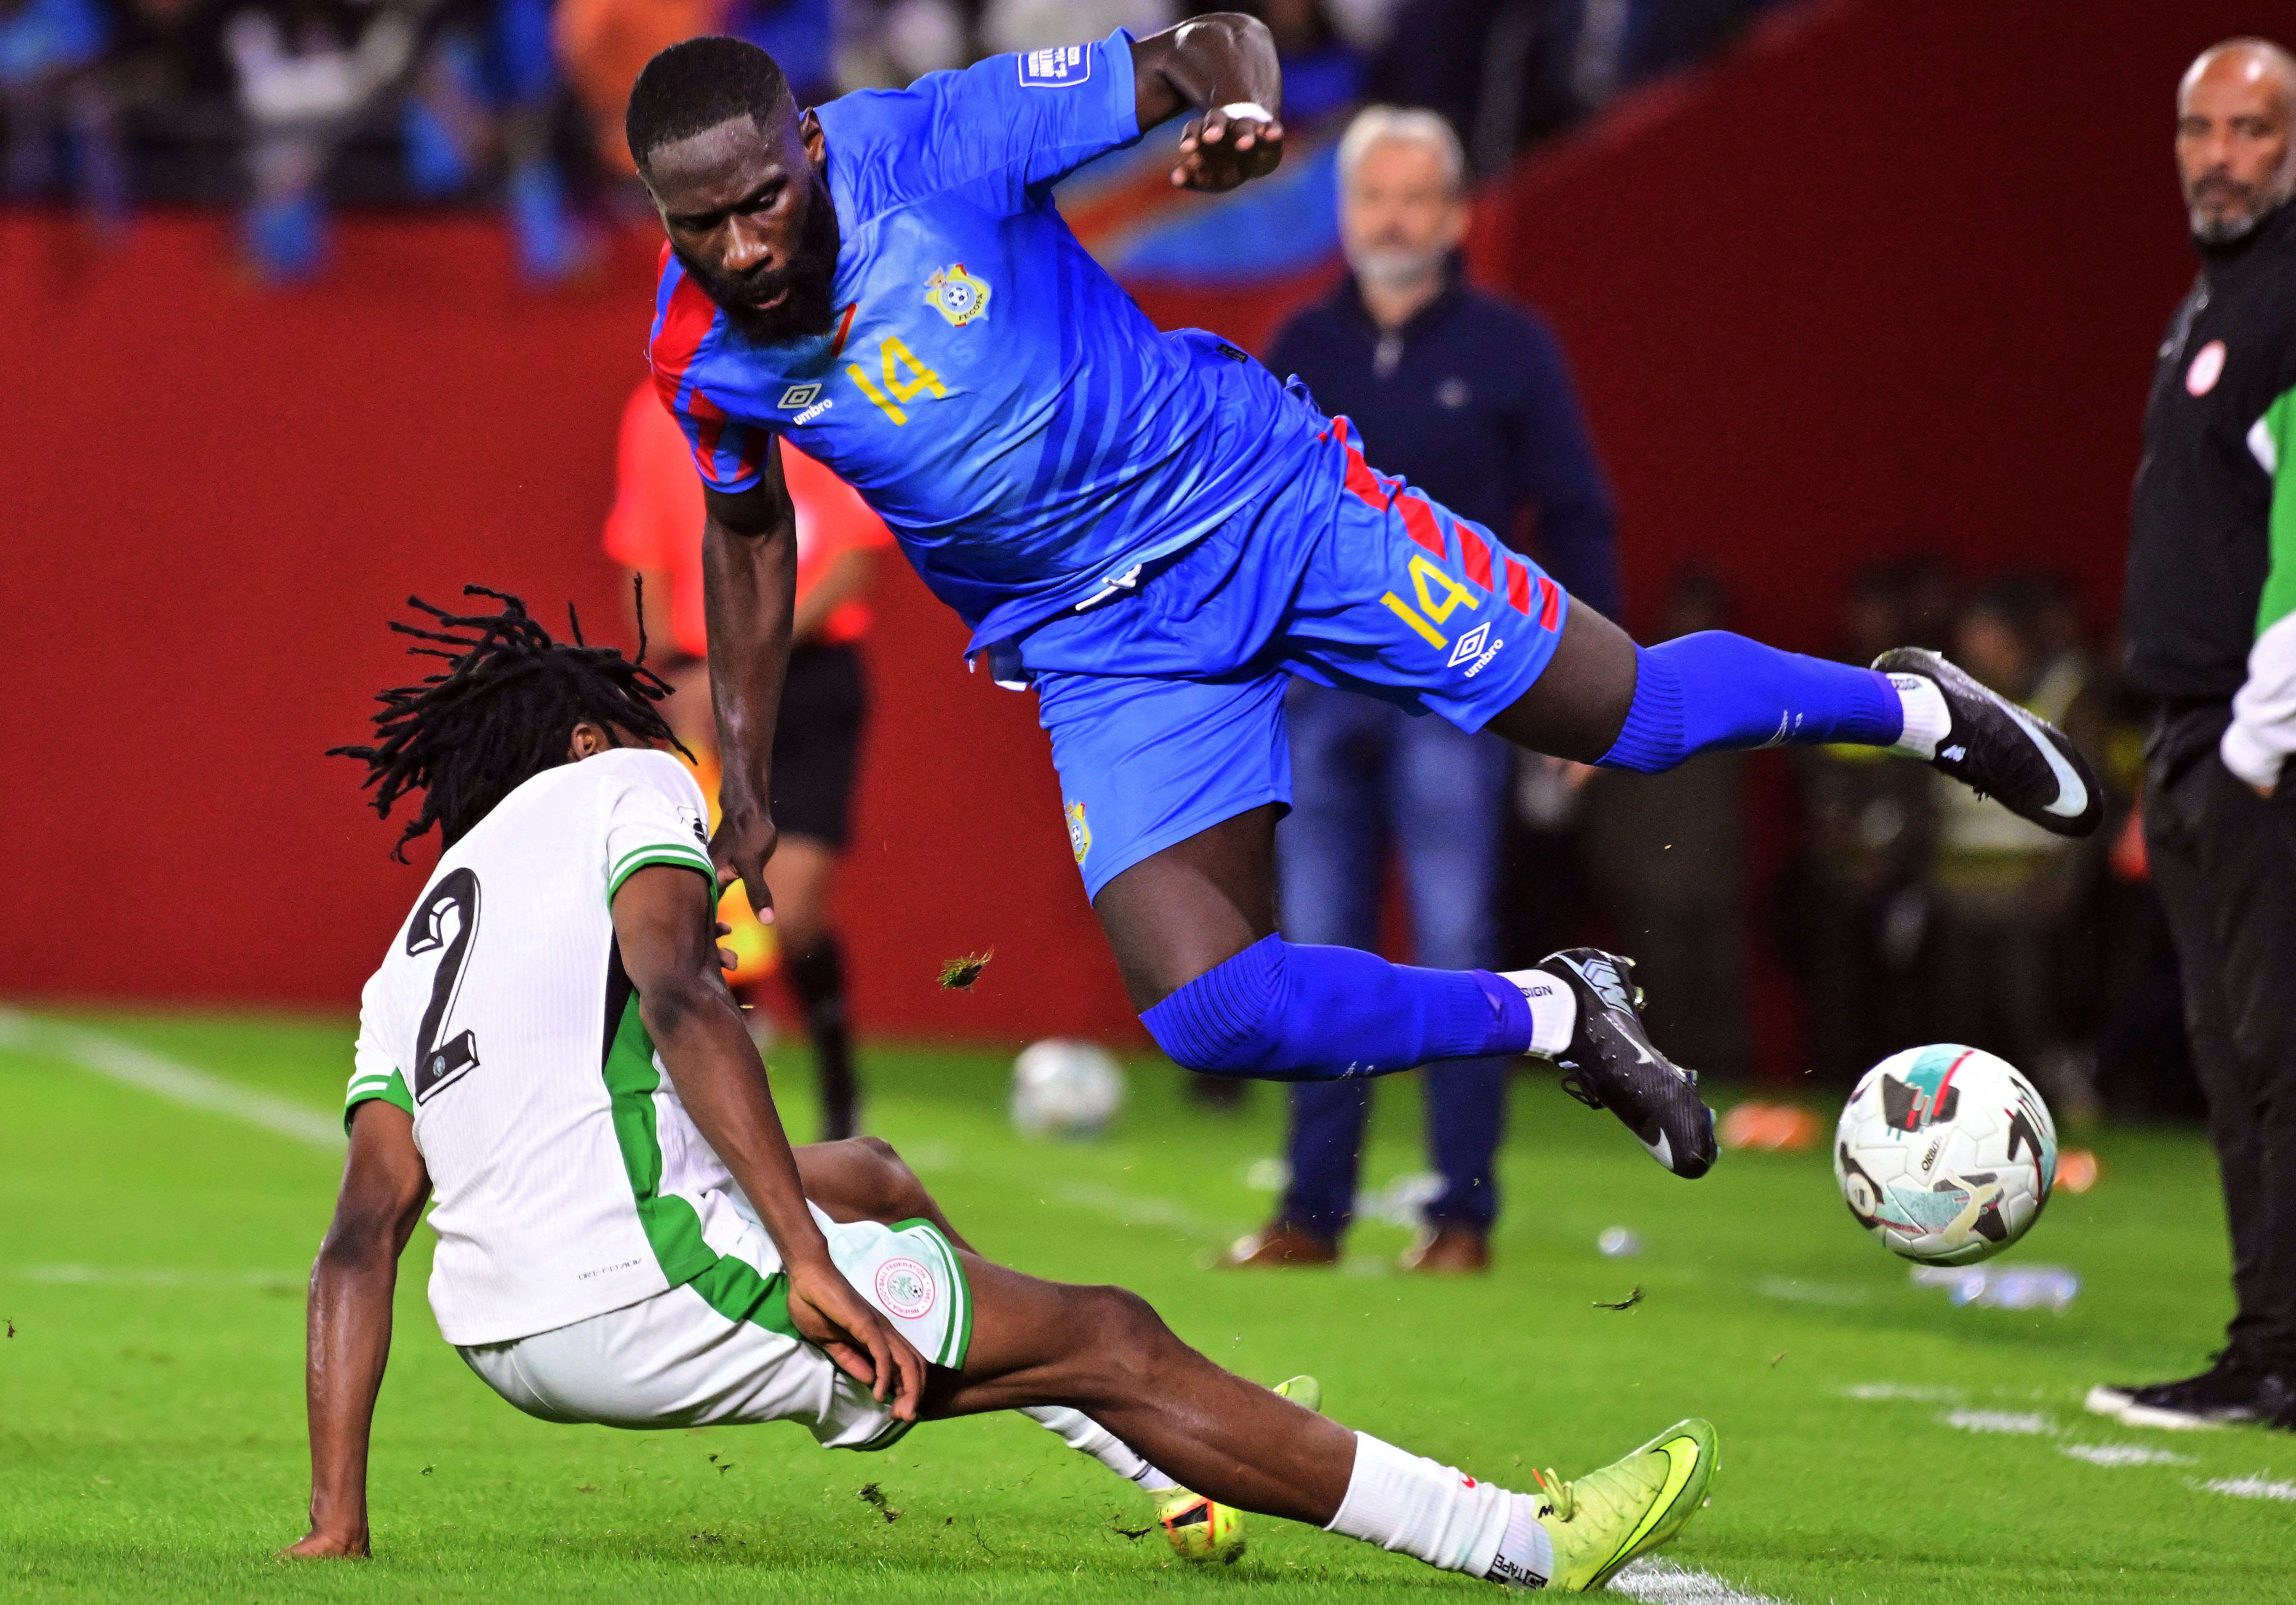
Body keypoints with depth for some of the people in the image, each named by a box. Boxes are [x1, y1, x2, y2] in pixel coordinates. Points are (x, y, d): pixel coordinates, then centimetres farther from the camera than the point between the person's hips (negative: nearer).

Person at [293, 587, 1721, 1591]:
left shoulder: (414, 955, 25)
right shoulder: (619, 788, 8)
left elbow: (361, 1238, 12)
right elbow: (680, 1001, -13)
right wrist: (809, 1272, -19)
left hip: (501, 1334, 8)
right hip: (647, 1282, -8)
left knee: (869, 1179, 33)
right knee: (1113, 1343, 0)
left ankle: (1184, 1472, 42)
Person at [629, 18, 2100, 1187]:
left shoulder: (930, 144, -22)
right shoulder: (698, 356, -11)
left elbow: (1199, 52, -12)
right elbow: (748, 529, 11)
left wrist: (1243, 107, -36)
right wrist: (747, 795, 10)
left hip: (1261, 496, -2)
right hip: (1106, 650, 3)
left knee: (1630, 715, 4)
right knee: (1207, 1014, -15)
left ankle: (1912, 705, 34)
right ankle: (1554, 1019, 7)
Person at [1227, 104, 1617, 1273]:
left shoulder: (1506, 348, 2)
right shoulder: (1301, 351, 10)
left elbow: (1575, 519, 4)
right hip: (1316, 686, 3)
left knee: (1454, 951, -5)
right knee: (1319, 954, 3)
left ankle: (1464, 1213, 0)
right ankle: (1314, 1210, 8)